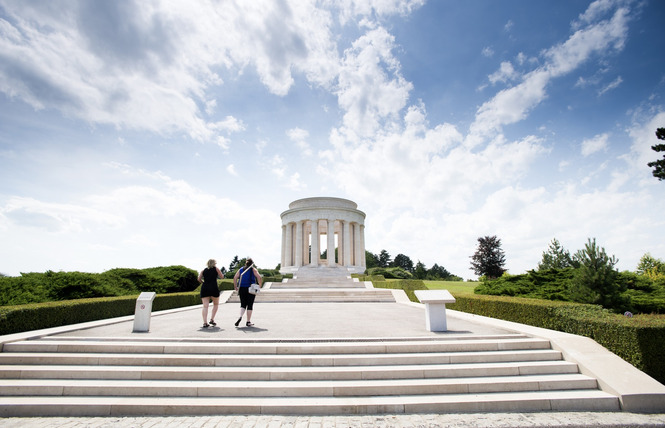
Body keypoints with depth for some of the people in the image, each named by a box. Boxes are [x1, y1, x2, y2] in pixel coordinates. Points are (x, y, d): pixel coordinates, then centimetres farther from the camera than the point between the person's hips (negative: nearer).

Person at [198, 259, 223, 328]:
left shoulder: (203, 270, 16)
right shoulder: (216, 269, 9)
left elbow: (199, 279, 6)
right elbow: (222, 276, 14)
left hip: (204, 288, 3)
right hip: (213, 288, -3)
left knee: (205, 306, -1)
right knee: (216, 304, 15)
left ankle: (205, 323, -11)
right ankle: (212, 319, 4)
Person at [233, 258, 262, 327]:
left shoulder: (241, 269, 10)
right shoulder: (253, 270, 1)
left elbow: (235, 278, 1)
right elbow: (259, 278, -11)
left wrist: (235, 287, 7)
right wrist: (260, 286, -1)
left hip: (242, 289, 3)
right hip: (251, 289, -3)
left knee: (243, 304, 12)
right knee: (250, 305, 5)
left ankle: (240, 317, -14)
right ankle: (248, 322, 9)